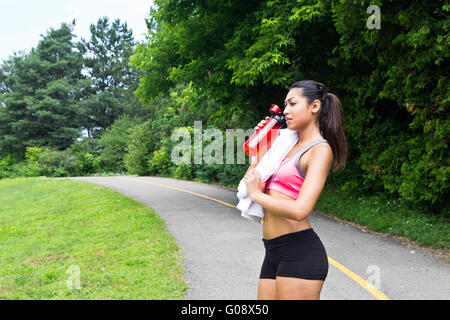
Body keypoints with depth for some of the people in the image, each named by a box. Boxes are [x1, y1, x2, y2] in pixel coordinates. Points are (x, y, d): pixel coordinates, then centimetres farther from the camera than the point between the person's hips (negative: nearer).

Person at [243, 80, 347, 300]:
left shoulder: (320, 150, -9)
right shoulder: (292, 145, 15)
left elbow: (300, 210, -23)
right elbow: (247, 183, 20)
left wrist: (256, 194, -10)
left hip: (300, 252, -8)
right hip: (274, 252, 8)